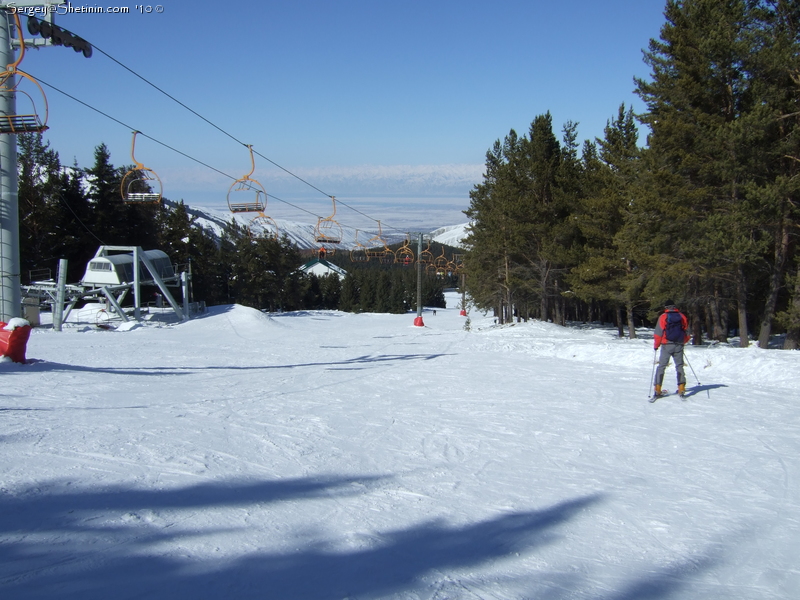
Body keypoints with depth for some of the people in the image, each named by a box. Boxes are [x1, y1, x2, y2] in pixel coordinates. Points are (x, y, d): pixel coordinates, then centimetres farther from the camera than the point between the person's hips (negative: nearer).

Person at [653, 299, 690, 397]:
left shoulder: (663, 317, -3)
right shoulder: (682, 317, 6)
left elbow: (658, 333, -5)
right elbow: (687, 333, 11)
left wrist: (656, 345, 7)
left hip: (667, 345, -3)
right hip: (679, 345, 3)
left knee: (661, 366, 1)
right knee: (679, 366, 11)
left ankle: (657, 390, -4)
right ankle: (681, 388, 4)